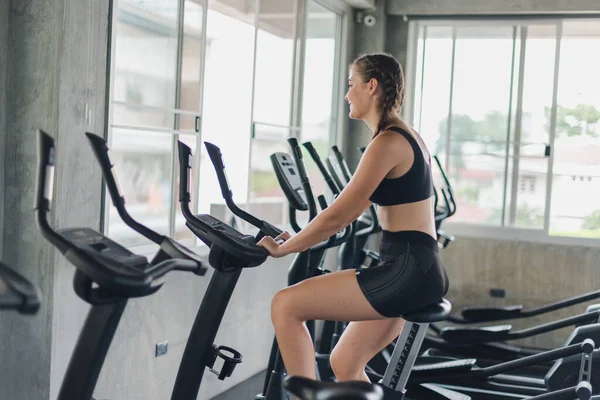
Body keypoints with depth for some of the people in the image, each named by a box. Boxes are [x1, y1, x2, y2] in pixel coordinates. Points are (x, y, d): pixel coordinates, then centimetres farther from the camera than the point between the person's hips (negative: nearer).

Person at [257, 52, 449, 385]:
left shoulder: (387, 142, -14)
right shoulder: (402, 137, 18)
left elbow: (340, 213, -16)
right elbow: (354, 210, 23)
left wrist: (282, 248, -5)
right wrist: (300, 238, 22)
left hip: (407, 271, -10)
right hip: (415, 269, 10)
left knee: (285, 306, -10)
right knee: (344, 365, 19)